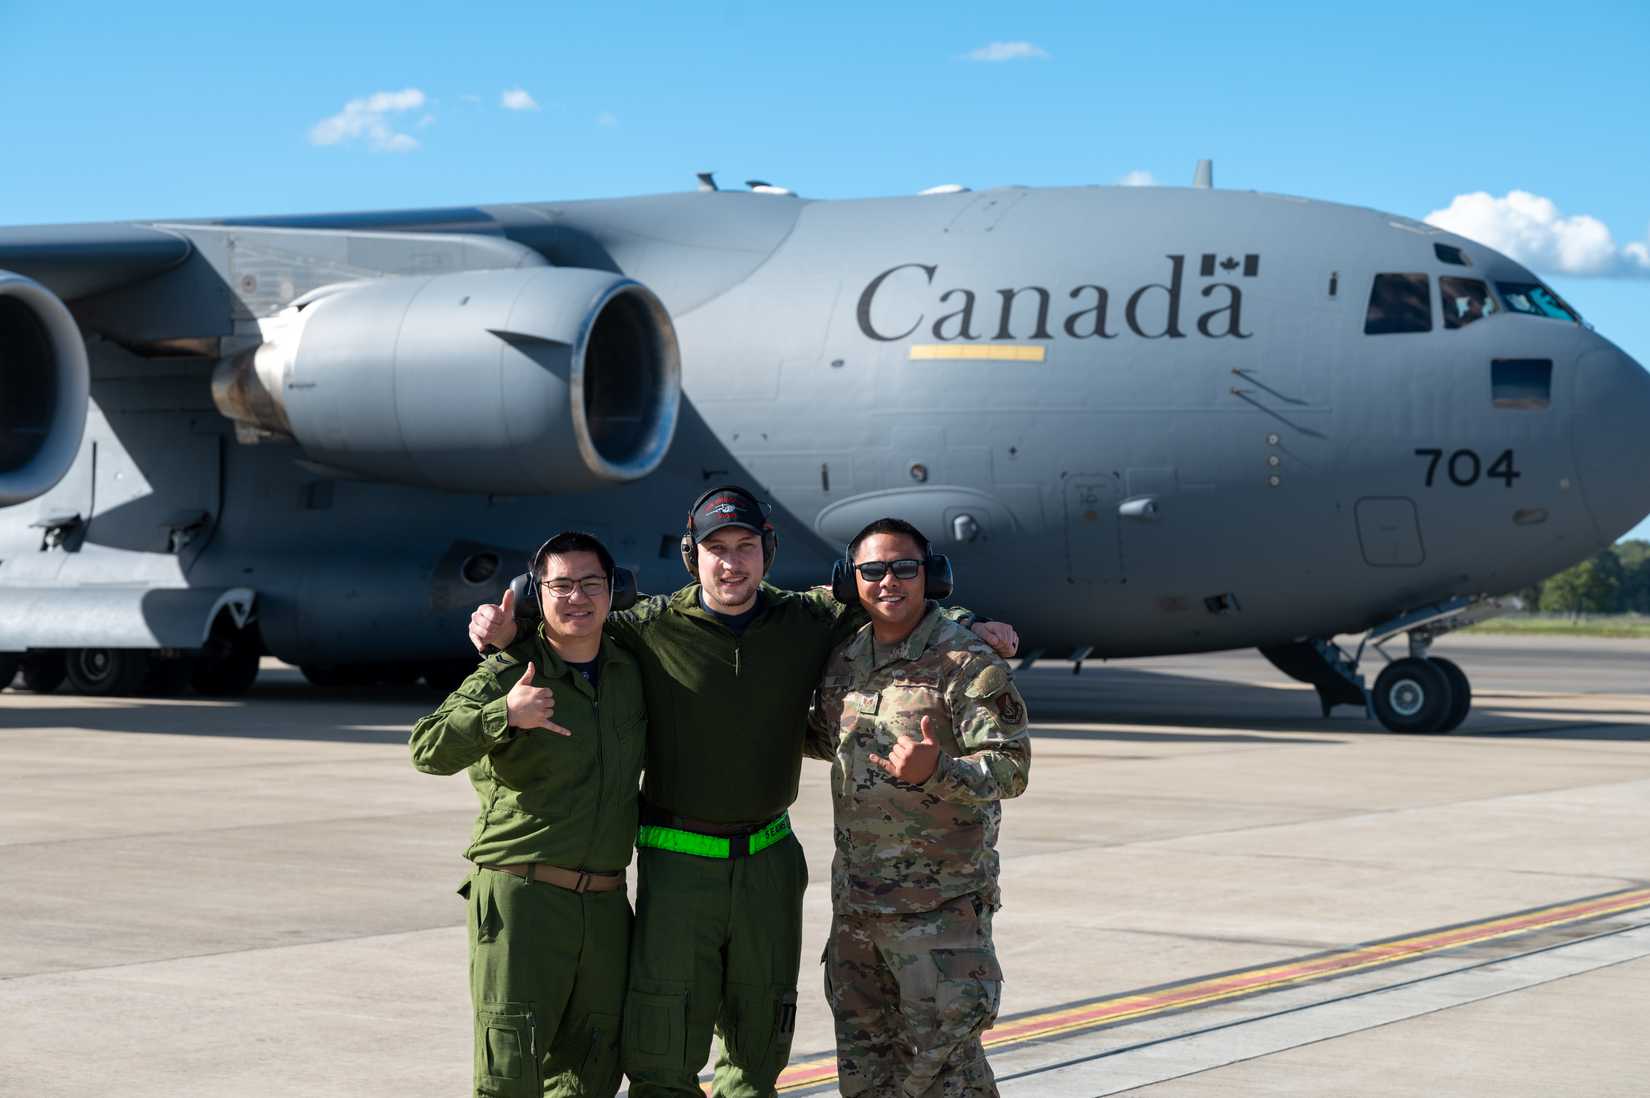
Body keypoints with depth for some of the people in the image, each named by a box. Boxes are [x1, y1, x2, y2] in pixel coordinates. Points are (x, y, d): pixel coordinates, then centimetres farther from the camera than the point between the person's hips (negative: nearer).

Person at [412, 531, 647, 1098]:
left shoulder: (633, 672, 13)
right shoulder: (506, 675, -5)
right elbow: (428, 749, -18)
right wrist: (504, 716, -32)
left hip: (604, 903, 5)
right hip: (519, 897, -5)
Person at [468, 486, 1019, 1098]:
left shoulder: (809, 622, 1)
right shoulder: (655, 627, -7)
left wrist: (972, 628, 4)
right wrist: (504, 628, -13)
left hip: (769, 864, 3)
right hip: (677, 867, -3)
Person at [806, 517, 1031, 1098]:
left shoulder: (968, 664, -11)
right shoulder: (843, 662, 10)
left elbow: (1011, 767, -17)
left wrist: (937, 771, -33)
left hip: (942, 904, -7)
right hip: (855, 898, 7)